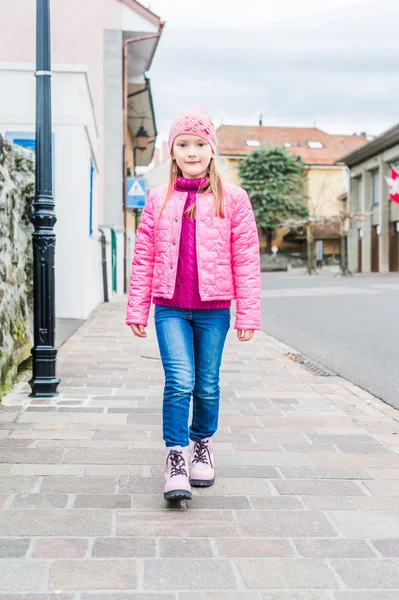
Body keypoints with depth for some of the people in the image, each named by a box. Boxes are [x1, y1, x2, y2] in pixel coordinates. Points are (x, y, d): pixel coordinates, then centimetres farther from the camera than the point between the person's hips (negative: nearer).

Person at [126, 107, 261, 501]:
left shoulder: (232, 199, 1)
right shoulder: (159, 199, 6)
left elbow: (246, 259, 1)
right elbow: (143, 257, 8)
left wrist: (248, 314, -2)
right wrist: (137, 309, 6)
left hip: (213, 309, 0)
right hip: (170, 308, 0)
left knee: (207, 386, 10)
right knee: (179, 382, -12)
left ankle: (202, 442, 34)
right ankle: (175, 458, -1)